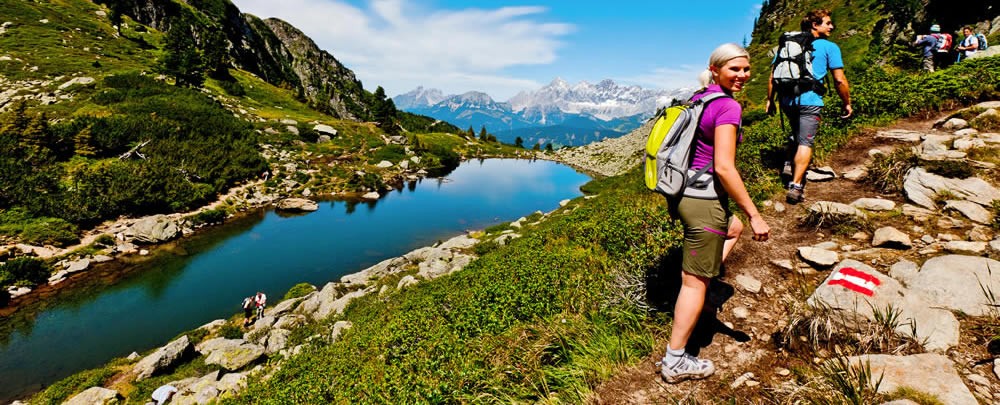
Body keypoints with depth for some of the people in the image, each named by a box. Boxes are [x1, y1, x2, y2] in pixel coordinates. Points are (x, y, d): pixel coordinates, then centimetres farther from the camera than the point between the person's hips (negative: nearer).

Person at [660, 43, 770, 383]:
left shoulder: (698, 99, 11)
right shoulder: (728, 106, -15)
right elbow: (723, 168, -23)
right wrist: (754, 215, -16)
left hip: (683, 193, 9)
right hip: (704, 202, -9)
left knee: (734, 227, 36)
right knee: (695, 283, 2)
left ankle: (700, 280, 28)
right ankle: (675, 362, 15)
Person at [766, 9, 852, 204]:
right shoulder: (829, 47, 5)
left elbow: (773, 77, 13)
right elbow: (839, 80, 0)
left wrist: (770, 99, 19)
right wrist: (847, 103, 11)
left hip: (787, 100, 5)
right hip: (810, 101, -5)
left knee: (796, 134, 28)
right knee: (805, 142, -5)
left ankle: (790, 164, 22)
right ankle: (796, 186, -13)